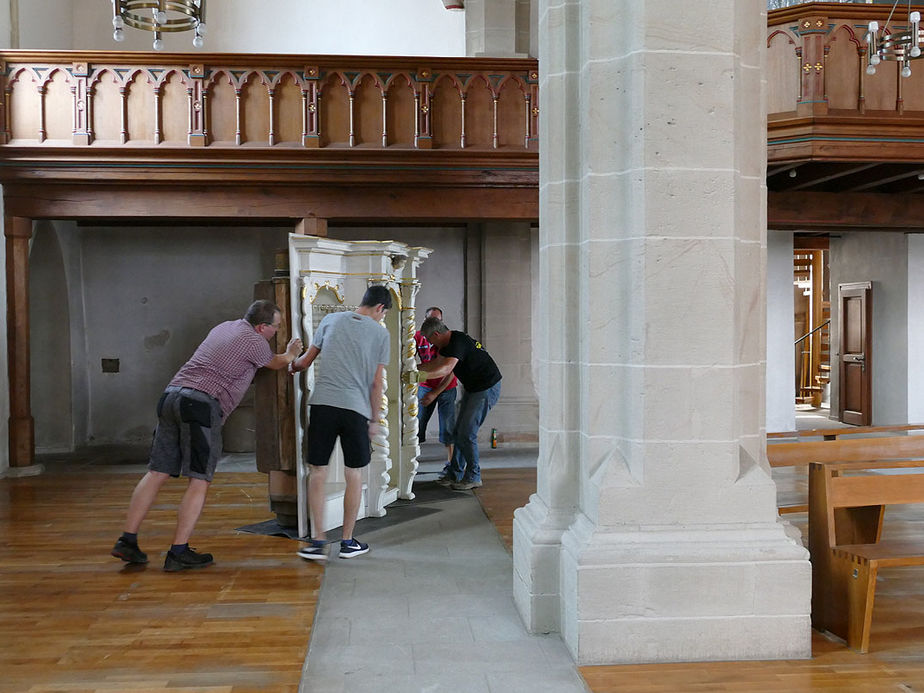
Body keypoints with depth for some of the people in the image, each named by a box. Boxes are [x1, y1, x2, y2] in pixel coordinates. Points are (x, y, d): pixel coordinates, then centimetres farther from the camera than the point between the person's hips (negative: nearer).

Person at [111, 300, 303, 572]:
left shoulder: (223, 327, 25)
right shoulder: (255, 342, 1)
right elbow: (276, 363, 21)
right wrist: (291, 354, 45)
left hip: (172, 394, 8)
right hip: (202, 404, -8)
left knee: (157, 473, 8)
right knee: (199, 481, -3)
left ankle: (127, 541, 8)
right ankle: (178, 553, -4)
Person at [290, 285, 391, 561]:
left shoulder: (331, 319, 13)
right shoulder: (380, 333, 8)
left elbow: (305, 362, 18)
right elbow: (377, 383, 6)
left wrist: (291, 366, 39)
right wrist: (375, 419, 16)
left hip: (322, 403, 1)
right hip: (356, 408, -1)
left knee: (317, 472, 8)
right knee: (354, 475, 11)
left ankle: (318, 541, 6)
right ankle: (348, 541, 19)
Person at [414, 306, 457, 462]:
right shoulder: (418, 337, -6)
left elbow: (450, 372, -14)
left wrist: (435, 393, -19)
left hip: (446, 388, -2)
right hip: (425, 386, 2)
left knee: (448, 427, -3)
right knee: (417, 423, -3)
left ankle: (451, 461, 9)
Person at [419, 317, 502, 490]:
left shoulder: (458, 342, -23)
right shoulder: (449, 343, 9)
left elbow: (446, 368, -37)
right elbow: (436, 363, 21)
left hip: (487, 388, -10)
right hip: (473, 388, 10)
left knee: (467, 432, -11)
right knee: (458, 431, 9)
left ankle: (473, 477, 0)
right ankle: (454, 473, 17)